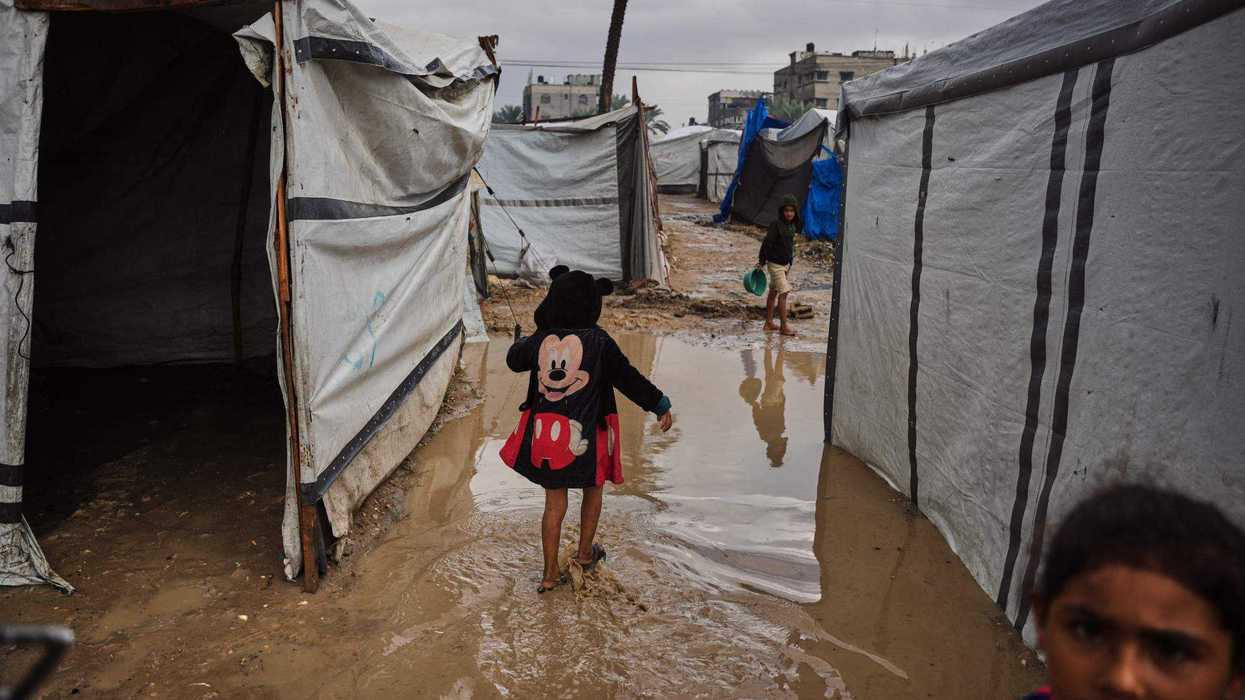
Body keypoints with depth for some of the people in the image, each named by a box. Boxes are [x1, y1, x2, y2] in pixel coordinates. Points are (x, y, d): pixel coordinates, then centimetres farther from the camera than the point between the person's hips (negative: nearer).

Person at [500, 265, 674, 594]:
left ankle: (550, 574, 21)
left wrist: (520, 343, 38)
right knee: (593, 487, 26)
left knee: (555, 504, 16)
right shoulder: (598, 341, -16)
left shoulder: (539, 341, -6)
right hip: (585, 437, -3)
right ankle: (585, 553, 38)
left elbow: (514, 360, 15)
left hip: (546, 434, 3)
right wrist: (660, 405, 2)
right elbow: (628, 378, -10)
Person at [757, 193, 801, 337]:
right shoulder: (776, 225, -19)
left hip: (785, 263, 8)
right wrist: (761, 261, -13)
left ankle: (769, 323, 24)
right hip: (775, 263, -8)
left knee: (773, 292, 15)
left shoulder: (793, 225, 6)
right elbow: (767, 243, -16)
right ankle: (783, 326, -6)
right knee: (783, 292, -11)